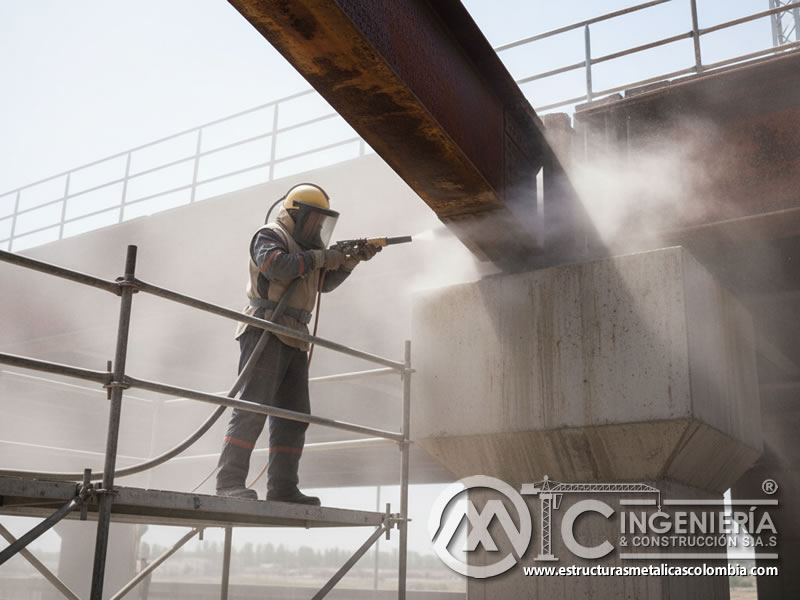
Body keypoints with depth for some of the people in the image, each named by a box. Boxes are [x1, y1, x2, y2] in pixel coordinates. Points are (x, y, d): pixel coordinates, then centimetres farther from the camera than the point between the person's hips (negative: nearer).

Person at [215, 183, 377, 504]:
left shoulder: (302, 246, 27)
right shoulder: (270, 235, 1)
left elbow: (325, 283, 27)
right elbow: (274, 265, -20)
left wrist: (352, 259, 14)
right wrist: (320, 257, -12)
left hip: (294, 340, 9)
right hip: (267, 331, -9)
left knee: (294, 415, 4)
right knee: (252, 406, -14)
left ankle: (282, 487, 4)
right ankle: (229, 480, -13)